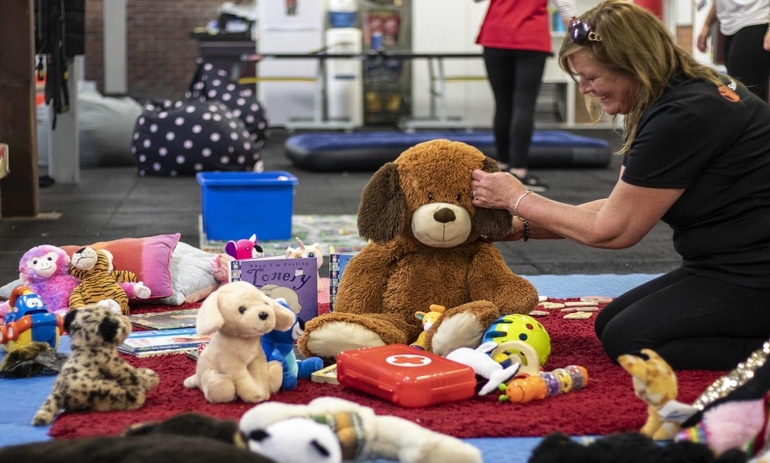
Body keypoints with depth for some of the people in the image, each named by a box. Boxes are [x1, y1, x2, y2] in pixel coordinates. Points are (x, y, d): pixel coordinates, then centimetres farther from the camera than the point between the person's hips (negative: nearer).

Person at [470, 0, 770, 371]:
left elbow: (611, 230, -16)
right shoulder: (674, 99, 7)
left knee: (626, 341, -9)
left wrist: (517, 199, -6)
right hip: (729, 266, 11)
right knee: (609, 324, 14)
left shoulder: (684, 118, -24)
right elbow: (620, 207, 10)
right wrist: (522, 227, 4)